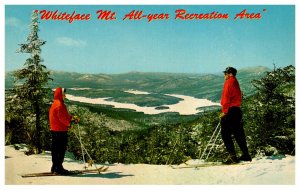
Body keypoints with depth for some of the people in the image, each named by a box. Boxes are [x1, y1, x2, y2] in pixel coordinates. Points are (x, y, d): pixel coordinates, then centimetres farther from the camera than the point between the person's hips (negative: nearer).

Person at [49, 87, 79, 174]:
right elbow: (62, 117, -19)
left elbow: (65, 115, 21)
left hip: (55, 130, 10)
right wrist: (69, 123, -6)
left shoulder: (55, 104, 18)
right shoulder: (59, 104, -15)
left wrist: (72, 118, 13)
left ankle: (55, 167, 19)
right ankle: (58, 168, -6)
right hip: (60, 131, -10)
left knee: (55, 149, 13)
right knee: (61, 149, -7)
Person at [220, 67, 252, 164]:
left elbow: (226, 98, -15)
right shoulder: (235, 83, 21)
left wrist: (224, 111, -15)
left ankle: (232, 155, -13)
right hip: (237, 110, 10)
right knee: (238, 134, 12)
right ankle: (246, 154, 15)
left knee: (225, 134, -7)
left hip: (230, 111, -10)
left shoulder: (229, 82, -8)